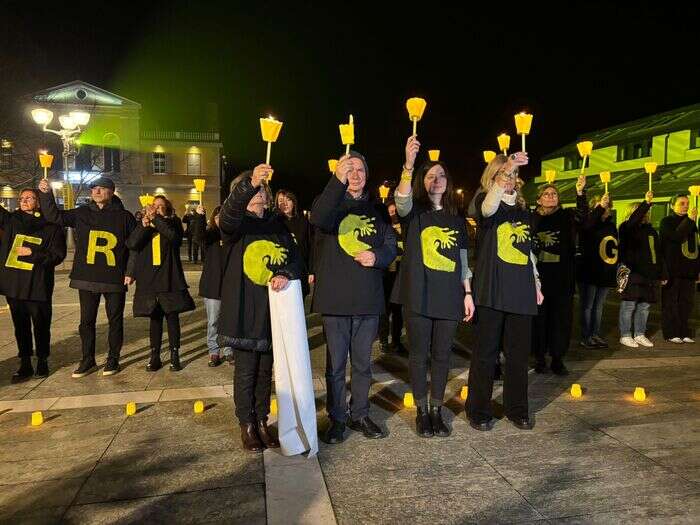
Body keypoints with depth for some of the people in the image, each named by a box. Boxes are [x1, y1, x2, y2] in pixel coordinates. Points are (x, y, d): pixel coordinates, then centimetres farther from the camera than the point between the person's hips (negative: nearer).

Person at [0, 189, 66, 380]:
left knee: (41, 325, 6)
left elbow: (58, 255, -7)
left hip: (38, 285, -4)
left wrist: (33, 253, -14)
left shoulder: (51, 226, -2)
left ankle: (42, 361, 22)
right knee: (20, 325, 11)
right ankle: (25, 364, 22)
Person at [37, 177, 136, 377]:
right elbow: (54, 216, 5)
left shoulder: (124, 216, -1)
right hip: (87, 278, 3)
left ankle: (113, 359, 21)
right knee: (86, 321, 10)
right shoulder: (82, 213, 7)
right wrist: (46, 194, -8)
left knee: (115, 320, 7)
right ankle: (88, 360, 23)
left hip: (115, 279, -3)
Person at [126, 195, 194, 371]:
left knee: (172, 317, 2)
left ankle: (174, 356, 11)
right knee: (155, 318, 9)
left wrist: (156, 218, -16)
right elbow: (131, 244, -4)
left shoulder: (173, 222, 4)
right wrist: (144, 225, -14)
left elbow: (174, 237, -18)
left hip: (170, 278, -2)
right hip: (149, 278, 2)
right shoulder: (143, 225, 11)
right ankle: (155, 356, 17)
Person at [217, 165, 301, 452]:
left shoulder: (277, 223, 10)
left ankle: (262, 421, 29)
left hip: (271, 307, 4)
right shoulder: (237, 223, -2)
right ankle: (247, 425, 22)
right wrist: (249, 183, -43)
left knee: (265, 369, 13)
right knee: (245, 369, 5)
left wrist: (286, 274, -19)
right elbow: (227, 216, -28)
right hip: (244, 308, -3)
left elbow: (295, 257, 4)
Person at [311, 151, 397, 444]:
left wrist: (377, 256, -11)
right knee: (335, 363, 6)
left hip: (368, 298, 3)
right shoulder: (330, 201, 1)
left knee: (363, 362, 14)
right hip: (335, 297, -3)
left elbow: (391, 245, 11)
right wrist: (338, 181, -32)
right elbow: (319, 219, -23)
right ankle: (336, 418, 22)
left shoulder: (377, 208, 13)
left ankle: (360, 415, 29)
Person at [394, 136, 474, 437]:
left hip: (449, 297, 3)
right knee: (419, 354, 5)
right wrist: (409, 165, -37)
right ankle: (422, 412, 20)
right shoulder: (414, 213, 2)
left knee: (442, 355, 9)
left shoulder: (457, 219, 14)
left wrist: (468, 293, 9)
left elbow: (463, 260, 16)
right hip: (419, 295, -3)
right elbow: (401, 201, -23)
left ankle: (436, 411, 24)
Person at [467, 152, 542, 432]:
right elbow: (488, 208, -27)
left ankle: (517, 409, 22)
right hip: (493, 290, -5)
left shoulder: (522, 208, 17)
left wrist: (536, 284, 18)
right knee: (486, 351, 0)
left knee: (519, 352, 9)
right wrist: (505, 171, -40)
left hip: (521, 291, 5)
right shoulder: (485, 201, 0)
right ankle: (479, 411, 11)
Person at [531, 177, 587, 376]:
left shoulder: (566, 216, 6)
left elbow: (582, 213, -16)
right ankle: (540, 358, 15)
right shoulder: (532, 218, 6)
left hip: (562, 277, 1)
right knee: (539, 317, 4)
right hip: (538, 276, 0)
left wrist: (580, 193, -31)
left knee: (562, 317, 3)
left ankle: (557, 359, 13)